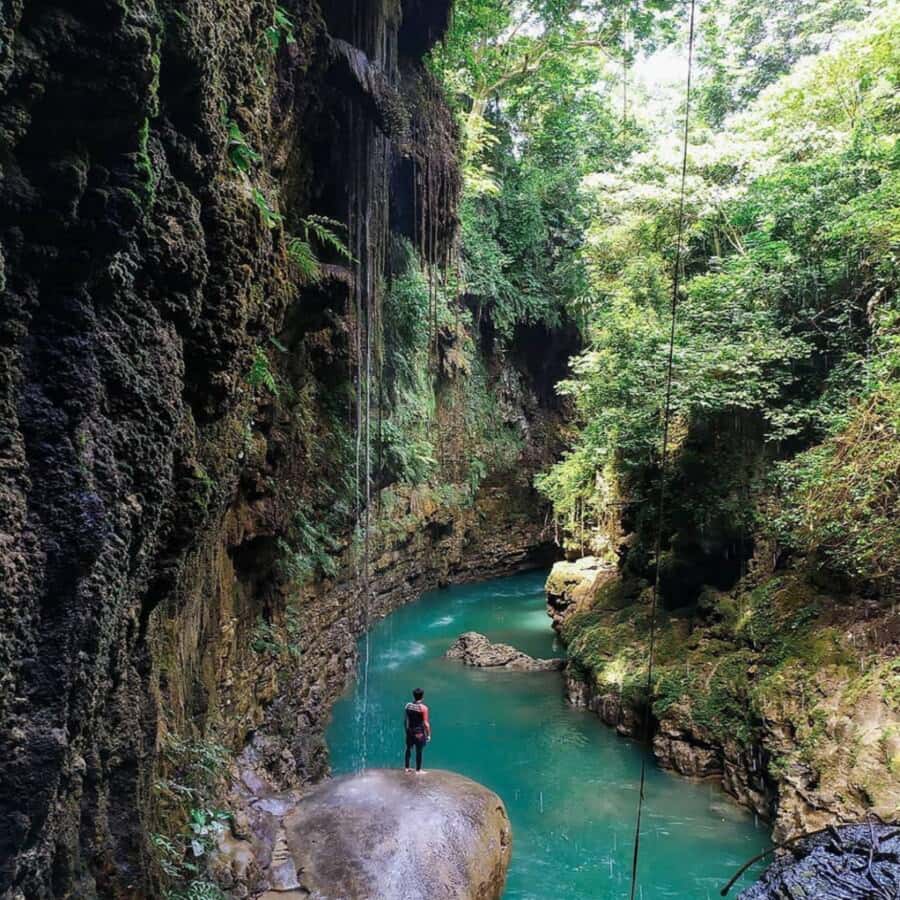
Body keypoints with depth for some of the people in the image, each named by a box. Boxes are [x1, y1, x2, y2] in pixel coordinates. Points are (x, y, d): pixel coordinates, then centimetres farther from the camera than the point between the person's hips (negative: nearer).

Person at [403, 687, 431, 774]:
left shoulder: (408, 706, -5)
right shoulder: (423, 708, -19)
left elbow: (405, 720, 4)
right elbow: (426, 723, -17)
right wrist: (429, 734, -6)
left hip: (410, 731, 5)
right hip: (419, 732, -5)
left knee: (408, 749, 19)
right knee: (419, 751, 8)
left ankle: (407, 768, 30)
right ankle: (418, 770, 17)